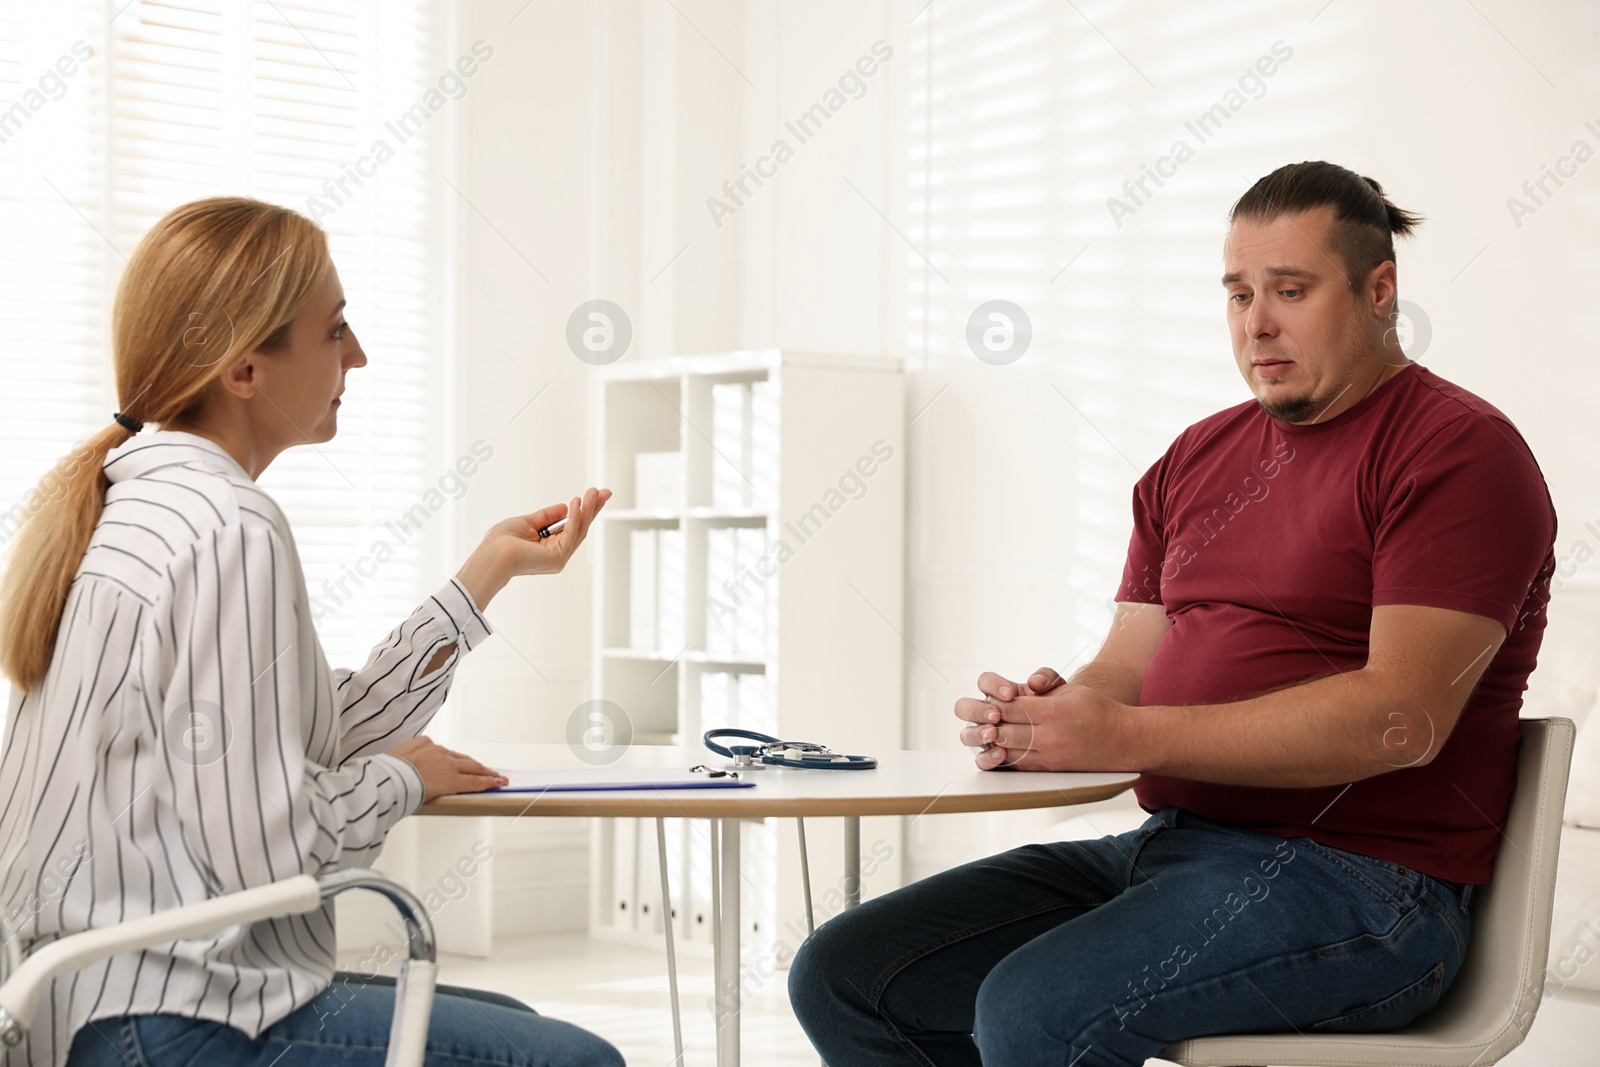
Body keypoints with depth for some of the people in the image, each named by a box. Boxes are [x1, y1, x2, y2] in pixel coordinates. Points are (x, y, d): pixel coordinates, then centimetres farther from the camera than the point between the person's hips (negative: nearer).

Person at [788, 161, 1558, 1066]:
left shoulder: (1459, 448, -6)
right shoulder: (1197, 459, 18)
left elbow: (1404, 718, -18)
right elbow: (1129, 669, 14)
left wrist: (1128, 736, -22)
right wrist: (1040, 715, -12)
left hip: (1362, 881, -8)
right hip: (1164, 847, 8)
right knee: (845, 974, -4)